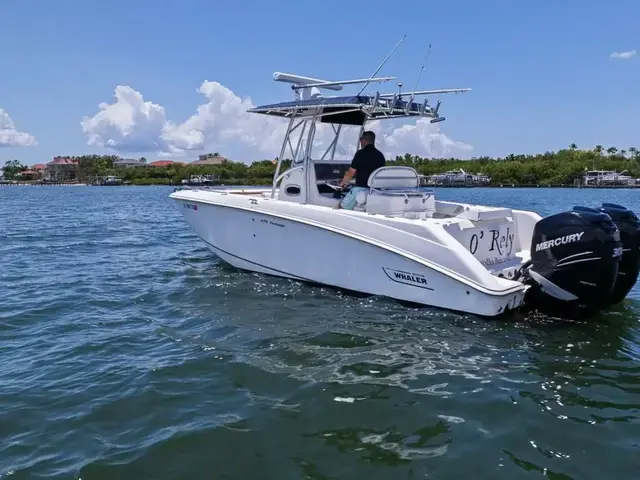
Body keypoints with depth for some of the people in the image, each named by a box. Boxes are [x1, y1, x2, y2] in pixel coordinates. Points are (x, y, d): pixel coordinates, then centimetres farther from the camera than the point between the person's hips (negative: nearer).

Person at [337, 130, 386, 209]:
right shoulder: (380, 155, 10)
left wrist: (343, 182, 15)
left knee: (341, 207, 5)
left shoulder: (361, 153, -8)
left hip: (361, 188, -7)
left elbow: (351, 173, -4)